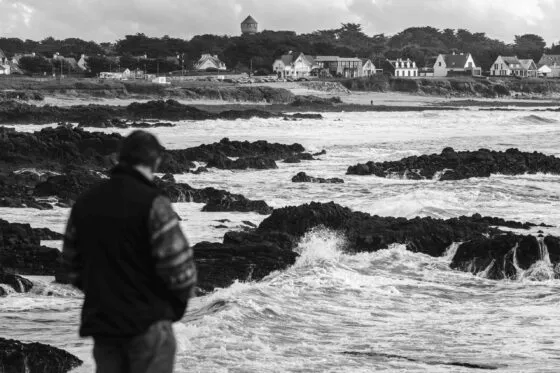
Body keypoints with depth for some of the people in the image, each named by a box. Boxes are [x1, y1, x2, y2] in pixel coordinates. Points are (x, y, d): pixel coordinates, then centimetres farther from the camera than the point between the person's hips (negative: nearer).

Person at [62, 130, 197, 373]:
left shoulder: (85, 203, 5)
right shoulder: (151, 203, -15)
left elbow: (72, 264, 11)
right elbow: (178, 266, -17)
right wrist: (179, 301, 2)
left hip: (100, 323, 6)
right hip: (147, 322, -6)